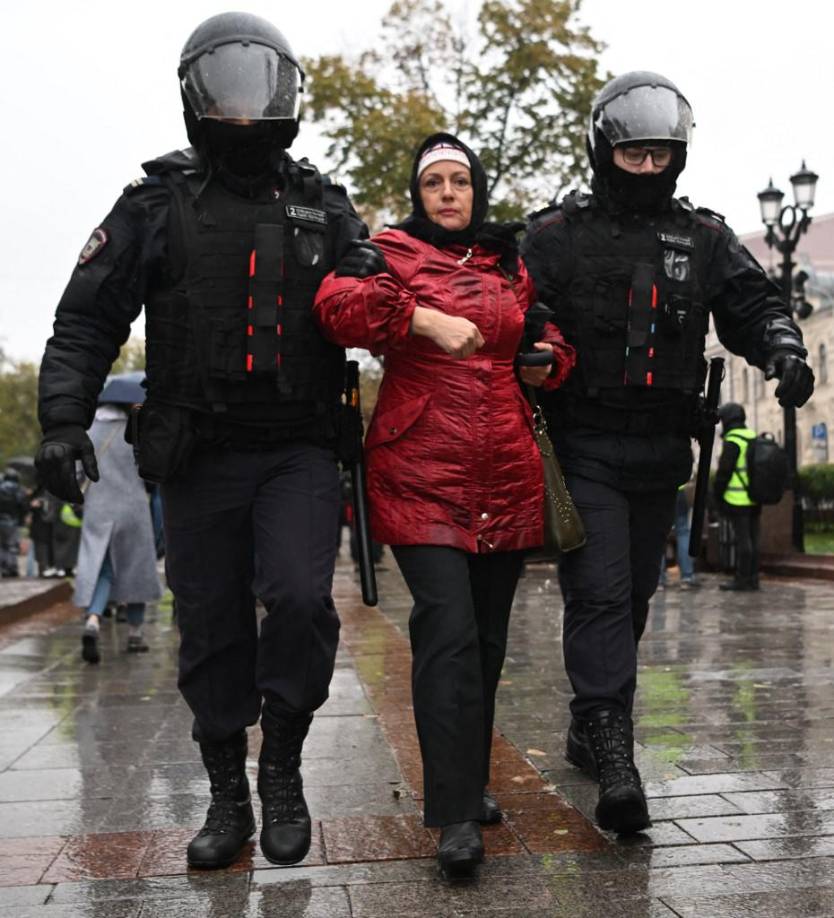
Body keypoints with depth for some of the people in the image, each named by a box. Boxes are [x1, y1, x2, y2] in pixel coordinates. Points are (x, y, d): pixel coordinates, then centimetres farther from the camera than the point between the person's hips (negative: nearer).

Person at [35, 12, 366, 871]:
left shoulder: (324, 206, 11)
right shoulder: (158, 204, 5)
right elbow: (87, 320, 1)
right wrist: (64, 417, -12)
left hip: (298, 451, 0)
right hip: (198, 458, 0)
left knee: (299, 598, -18)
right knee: (212, 631, 6)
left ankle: (282, 769, 5)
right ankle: (227, 797, 23)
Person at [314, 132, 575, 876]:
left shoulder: (511, 265, 19)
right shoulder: (391, 254, 4)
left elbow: (545, 335, 32)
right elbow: (337, 304, -15)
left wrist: (548, 357, 10)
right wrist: (422, 317, -26)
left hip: (508, 476, 5)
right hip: (421, 474, -5)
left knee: (488, 636, 11)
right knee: (448, 631, -15)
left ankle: (471, 781, 28)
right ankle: (455, 815, -10)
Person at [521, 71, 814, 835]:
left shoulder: (705, 239, 10)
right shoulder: (557, 234, 1)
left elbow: (754, 305, 9)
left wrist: (782, 350, -12)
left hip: (660, 452, 5)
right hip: (582, 448, -4)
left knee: (632, 598, 13)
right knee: (601, 595, -15)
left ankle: (590, 730, 30)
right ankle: (615, 756, -16)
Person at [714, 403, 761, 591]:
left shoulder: (732, 441, -11)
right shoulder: (754, 438, 15)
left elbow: (724, 471, -14)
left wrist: (717, 493, -4)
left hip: (738, 499, -8)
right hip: (755, 498, 8)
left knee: (742, 539, -5)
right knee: (752, 539, 10)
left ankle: (742, 579, -3)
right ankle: (753, 578, 13)